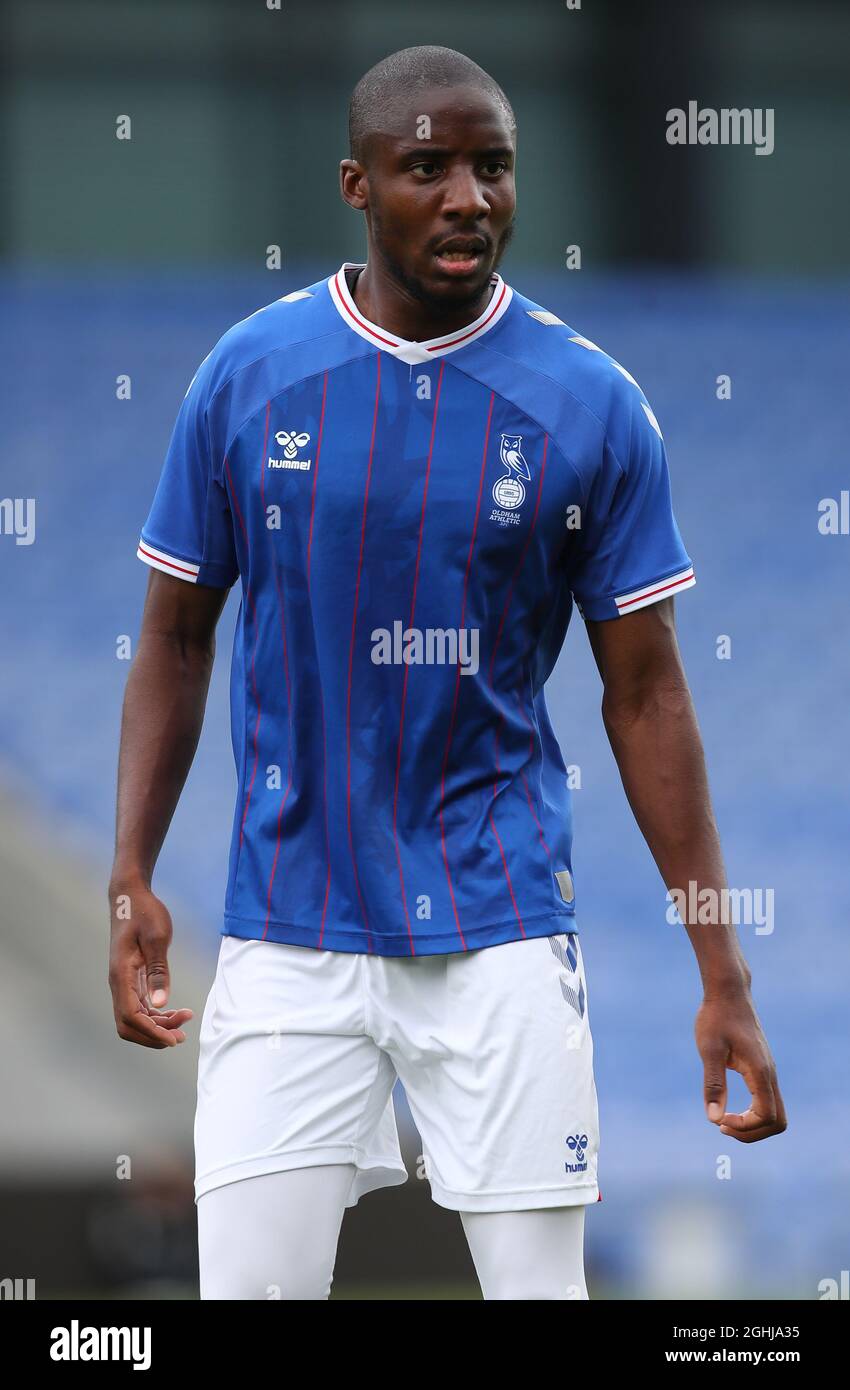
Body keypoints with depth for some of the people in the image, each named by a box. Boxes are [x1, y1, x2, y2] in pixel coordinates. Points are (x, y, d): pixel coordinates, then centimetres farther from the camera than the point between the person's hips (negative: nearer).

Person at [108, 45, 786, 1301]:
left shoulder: (591, 405, -3)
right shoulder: (250, 374, -1)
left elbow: (644, 694, 1)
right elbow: (177, 639, 9)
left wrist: (723, 974, -2)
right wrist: (131, 882, -2)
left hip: (500, 934, -1)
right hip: (288, 936, 1)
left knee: (538, 1282, -1)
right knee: (249, 1289, -4)